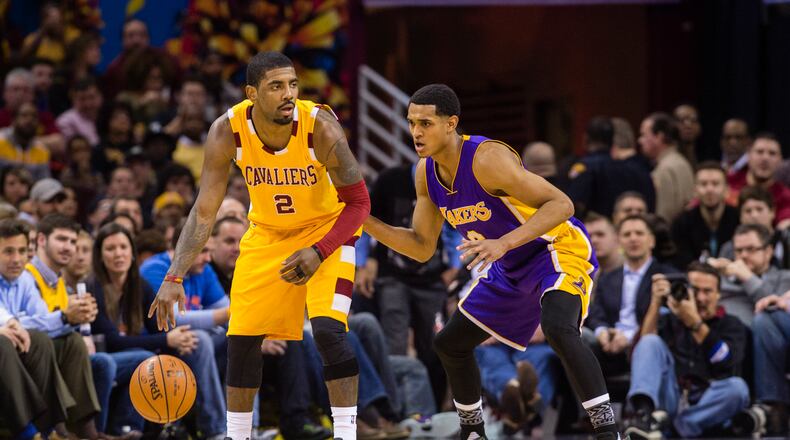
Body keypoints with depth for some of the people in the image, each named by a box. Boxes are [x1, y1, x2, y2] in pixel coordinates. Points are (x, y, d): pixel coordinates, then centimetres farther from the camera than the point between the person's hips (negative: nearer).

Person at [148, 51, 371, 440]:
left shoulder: (320, 127, -30)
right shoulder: (228, 131, -22)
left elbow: (358, 203, -19)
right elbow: (204, 212, -16)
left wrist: (318, 252, -31)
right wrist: (173, 278, -25)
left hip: (326, 230, -3)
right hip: (267, 233, 3)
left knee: (328, 331, -22)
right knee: (241, 339, 2)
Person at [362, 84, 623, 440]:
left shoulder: (487, 159, -30)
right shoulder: (426, 173, -4)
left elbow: (561, 204, -32)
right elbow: (422, 248, 5)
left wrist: (504, 243, -42)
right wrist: (368, 223, -9)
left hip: (560, 250, -9)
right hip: (511, 268, 9)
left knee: (558, 328, -36)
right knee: (450, 344, 14)